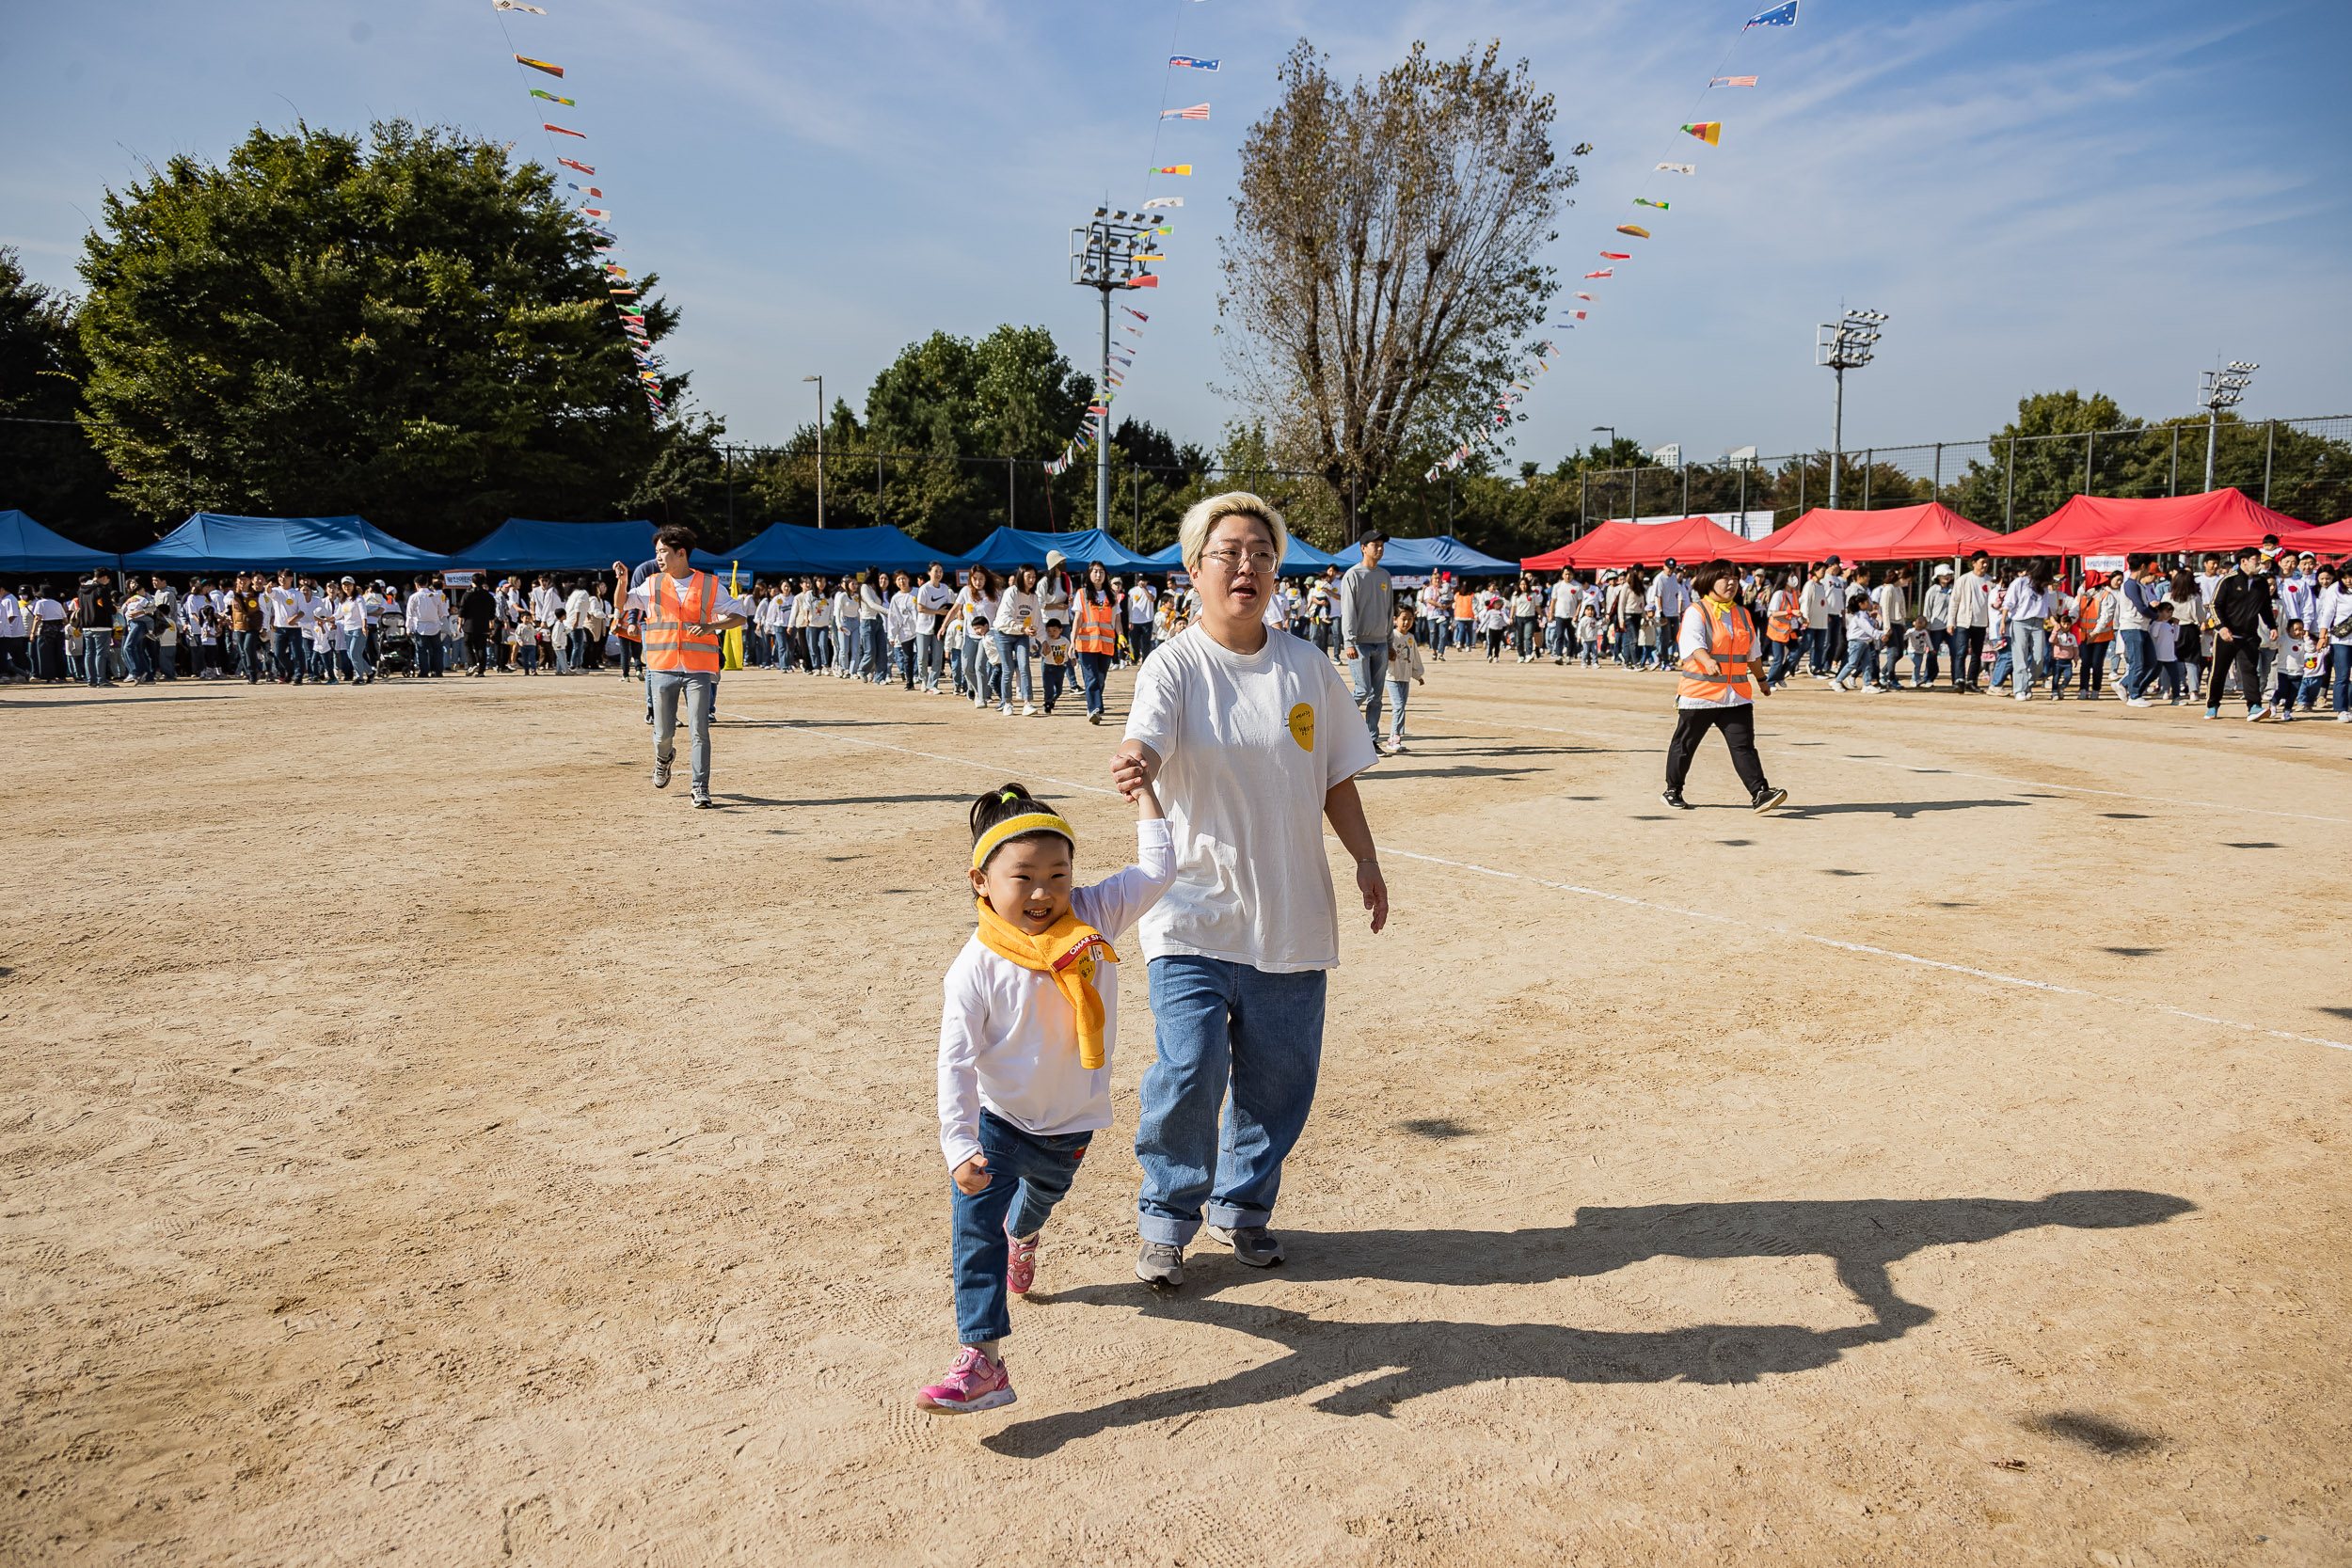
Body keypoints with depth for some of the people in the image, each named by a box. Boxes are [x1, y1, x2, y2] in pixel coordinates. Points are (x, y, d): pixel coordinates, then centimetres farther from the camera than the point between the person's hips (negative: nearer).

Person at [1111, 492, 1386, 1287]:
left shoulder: (1308, 667, 6)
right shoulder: (1174, 665, -6)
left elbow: (1336, 779, 13)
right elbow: (1146, 741, -25)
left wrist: (1366, 862, 7)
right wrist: (1133, 765, -47)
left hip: (1290, 912, 4)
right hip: (1194, 913, -4)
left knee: (1279, 1073, 10)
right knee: (1189, 1069, -11)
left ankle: (1243, 1205, 33)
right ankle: (1167, 1220, 13)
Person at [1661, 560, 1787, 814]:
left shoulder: (1742, 614, 15)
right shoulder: (1696, 612, -7)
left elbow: (1751, 652, 27)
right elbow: (1691, 641, -25)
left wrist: (1761, 680, 35)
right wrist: (1707, 660, -44)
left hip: (1736, 695, 5)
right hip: (1699, 693, -4)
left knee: (1744, 745, -5)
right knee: (1685, 745, 8)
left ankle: (1760, 793, -10)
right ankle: (1673, 791, 22)